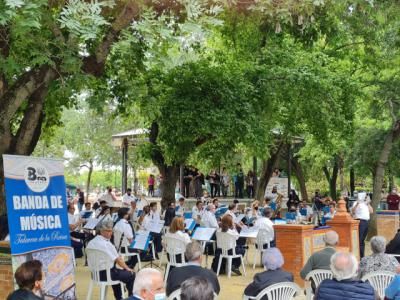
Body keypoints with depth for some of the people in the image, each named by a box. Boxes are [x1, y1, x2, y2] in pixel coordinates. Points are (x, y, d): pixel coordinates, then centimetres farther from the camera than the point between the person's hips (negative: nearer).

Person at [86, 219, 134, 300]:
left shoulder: (91, 243, 2)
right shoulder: (107, 244, -23)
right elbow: (118, 260, -17)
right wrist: (127, 268, 2)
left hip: (95, 273, 9)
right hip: (106, 274, -9)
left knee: (117, 271, 35)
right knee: (131, 275, 6)